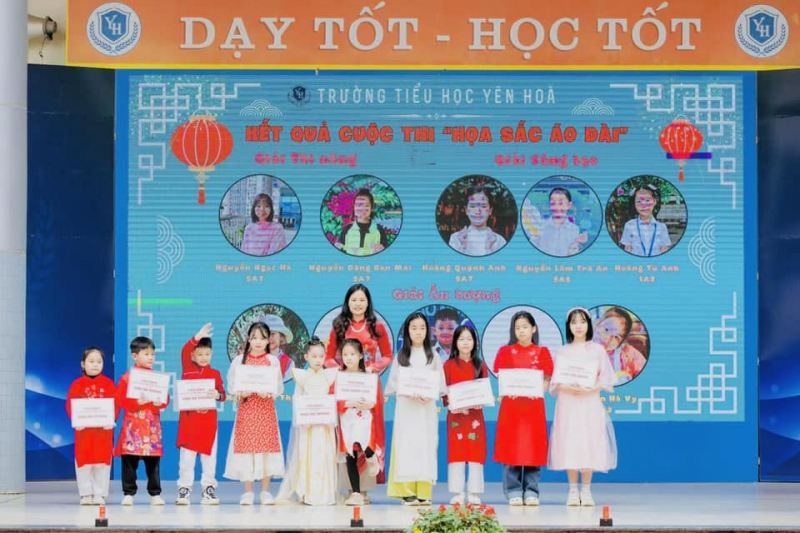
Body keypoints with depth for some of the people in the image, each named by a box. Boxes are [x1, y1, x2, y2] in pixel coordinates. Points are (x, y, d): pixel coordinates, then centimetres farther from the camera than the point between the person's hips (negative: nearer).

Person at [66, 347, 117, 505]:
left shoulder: (108, 384, 3)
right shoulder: (77, 385, 2)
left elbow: (115, 404, -2)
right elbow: (70, 405, -2)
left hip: (104, 429, 0)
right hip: (83, 429, 0)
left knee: (103, 462, 2)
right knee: (83, 462, 4)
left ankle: (100, 494, 9)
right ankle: (86, 494, 12)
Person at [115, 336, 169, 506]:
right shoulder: (127, 377, 0)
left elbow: (165, 398, 11)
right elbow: (121, 399, -5)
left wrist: (160, 402, -11)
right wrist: (137, 402, -18)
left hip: (152, 424, 3)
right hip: (133, 424, -3)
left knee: (153, 461, 4)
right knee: (130, 460, -1)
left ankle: (155, 493, 11)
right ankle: (128, 493, 7)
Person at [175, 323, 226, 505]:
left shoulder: (215, 374, 6)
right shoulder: (188, 369, 3)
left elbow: (222, 395, 3)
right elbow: (184, 352, -13)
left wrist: (217, 395, -19)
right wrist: (198, 337, -21)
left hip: (208, 420, 1)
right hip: (189, 418, -1)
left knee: (209, 456, 5)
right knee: (186, 457, 1)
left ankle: (209, 490, 12)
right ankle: (184, 490, 6)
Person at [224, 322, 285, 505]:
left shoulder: (273, 361, 4)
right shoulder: (239, 360, 4)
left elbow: (279, 387, 0)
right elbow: (232, 384, 1)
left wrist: (270, 392, -20)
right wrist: (240, 393, -18)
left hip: (266, 409, 0)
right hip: (246, 408, 0)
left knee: (266, 445, 1)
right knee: (246, 446, -2)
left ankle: (265, 491, 10)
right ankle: (248, 491, 7)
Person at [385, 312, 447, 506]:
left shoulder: (433, 356, 8)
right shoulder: (401, 356, 7)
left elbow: (440, 384, 4)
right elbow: (393, 383, 2)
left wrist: (429, 394, -15)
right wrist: (410, 393, -15)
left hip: (427, 409, 1)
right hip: (406, 408, -1)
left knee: (426, 447, -4)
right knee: (406, 447, -6)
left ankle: (424, 492, -2)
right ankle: (407, 491, -5)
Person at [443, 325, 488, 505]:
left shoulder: (480, 366, 10)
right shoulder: (449, 365, 6)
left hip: (476, 414, 1)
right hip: (456, 414, -1)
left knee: (476, 452, -1)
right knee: (456, 452, -3)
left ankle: (474, 494, 3)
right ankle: (457, 493, 1)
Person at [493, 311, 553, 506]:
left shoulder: (542, 352, 7)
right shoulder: (505, 352, 6)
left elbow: (547, 380, 5)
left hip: (534, 405, 1)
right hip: (511, 405, 0)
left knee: (534, 448, 0)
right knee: (511, 448, -3)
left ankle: (531, 492, 6)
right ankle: (513, 492, 2)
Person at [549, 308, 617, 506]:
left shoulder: (597, 350, 6)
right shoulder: (562, 352, 8)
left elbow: (606, 378, 2)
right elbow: (555, 381, 3)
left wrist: (592, 388, -15)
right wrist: (567, 387, -17)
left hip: (590, 403, -1)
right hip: (567, 404, 1)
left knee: (589, 444, -5)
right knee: (569, 445, -3)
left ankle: (586, 490, 4)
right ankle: (573, 490, 5)